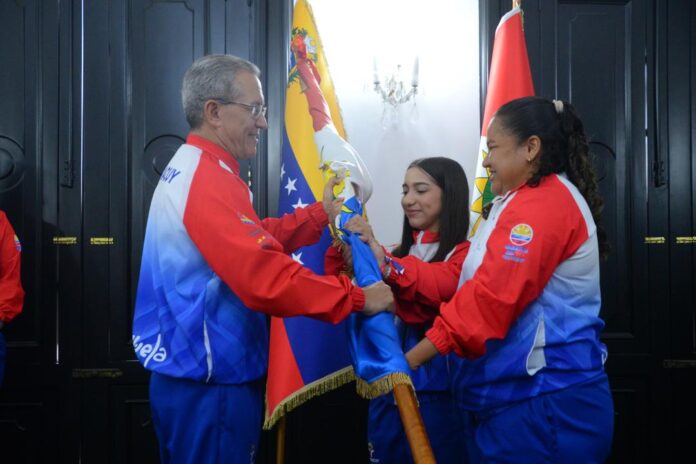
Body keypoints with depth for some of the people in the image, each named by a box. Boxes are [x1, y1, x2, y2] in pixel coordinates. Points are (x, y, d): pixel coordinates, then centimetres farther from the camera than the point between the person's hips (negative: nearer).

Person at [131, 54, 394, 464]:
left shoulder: (187, 169, 13)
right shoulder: (209, 181, -21)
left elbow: (255, 243, 17)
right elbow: (266, 279, -29)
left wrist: (322, 213, 9)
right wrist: (357, 297, -21)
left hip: (190, 375, 11)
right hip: (211, 383, -11)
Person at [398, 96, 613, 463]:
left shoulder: (543, 202, -14)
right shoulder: (532, 201, 20)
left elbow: (490, 299, -22)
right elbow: (463, 281, 11)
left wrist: (407, 362, -20)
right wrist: (390, 269, 1)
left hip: (540, 404, -10)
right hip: (519, 396, 10)